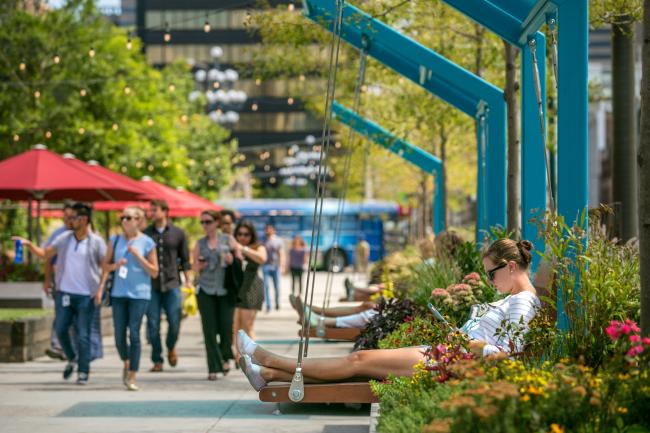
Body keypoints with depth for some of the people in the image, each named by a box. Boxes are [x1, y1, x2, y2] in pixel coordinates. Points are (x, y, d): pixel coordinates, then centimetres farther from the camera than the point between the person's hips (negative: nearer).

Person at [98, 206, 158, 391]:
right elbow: (106, 265, 12)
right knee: (119, 334, 4)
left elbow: (154, 272, -1)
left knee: (134, 334, -8)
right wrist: (115, 265, -10)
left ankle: (131, 377, -3)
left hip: (139, 294, -3)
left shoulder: (147, 242, -1)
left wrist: (138, 256, -12)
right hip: (118, 293, 3)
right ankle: (126, 363, 32)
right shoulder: (115, 240, 8)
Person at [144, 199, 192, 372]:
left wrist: (189, 280, 3)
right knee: (153, 324, -1)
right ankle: (157, 360, 9)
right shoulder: (145, 234, 6)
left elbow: (185, 260, 11)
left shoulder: (178, 234, 7)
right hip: (151, 285, 0)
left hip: (172, 284, 0)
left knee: (175, 322, -5)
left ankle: (171, 347, 25)